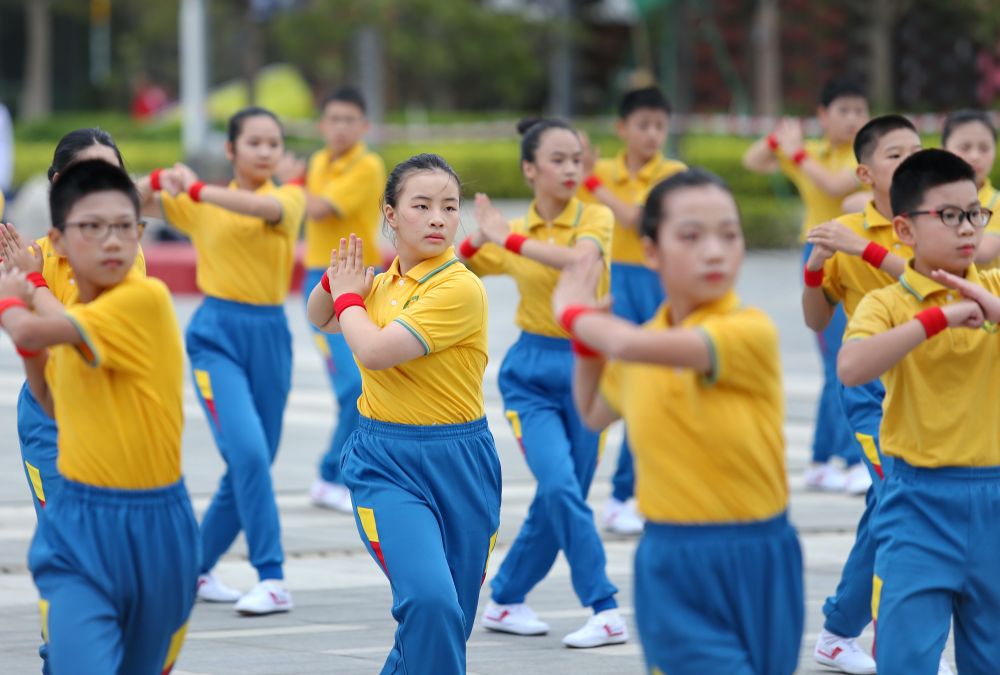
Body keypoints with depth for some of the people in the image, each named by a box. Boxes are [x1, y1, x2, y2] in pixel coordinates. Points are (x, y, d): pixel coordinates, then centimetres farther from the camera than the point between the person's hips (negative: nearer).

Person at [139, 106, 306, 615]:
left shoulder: (290, 198, 2)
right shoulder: (202, 206, 6)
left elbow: (266, 207, -22)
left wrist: (196, 189, -28)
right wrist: (160, 180, -14)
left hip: (269, 334, 2)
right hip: (217, 333, -2)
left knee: (251, 463, 7)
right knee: (247, 449, -20)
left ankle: (197, 569, 25)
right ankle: (272, 580, -20)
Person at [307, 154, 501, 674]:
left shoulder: (460, 288, -14)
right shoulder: (382, 282, 5)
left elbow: (374, 350, -22)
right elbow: (320, 319, 25)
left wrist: (349, 297, -3)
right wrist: (334, 281, 4)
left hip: (456, 464, -2)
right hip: (384, 463, 2)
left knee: (443, 625, 7)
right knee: (429, 598, -22)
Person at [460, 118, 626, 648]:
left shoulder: (595, 217, -5)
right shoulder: (511, 234, 3)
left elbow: (579, 259, -28)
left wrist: (509, 237, -27)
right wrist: (473, 241, -8)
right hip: (531, 370, 0)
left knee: (559, 498, 5)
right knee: (560, 487, -17)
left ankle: (505, 600, 21)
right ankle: (605, 610, -12)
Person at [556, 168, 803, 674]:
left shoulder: (751, 332, -16)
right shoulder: (642, 344, 4)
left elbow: (632, 344, -29)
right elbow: (594, 415, 26)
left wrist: (574, 314, -10)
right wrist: (585, 337, 10)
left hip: (754, 561, -2)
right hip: (671, 563, 3)